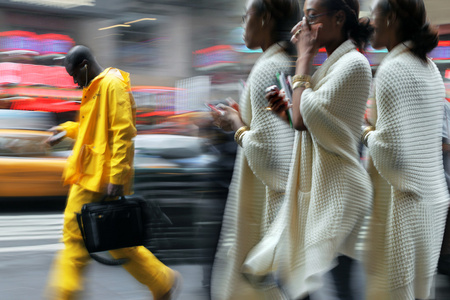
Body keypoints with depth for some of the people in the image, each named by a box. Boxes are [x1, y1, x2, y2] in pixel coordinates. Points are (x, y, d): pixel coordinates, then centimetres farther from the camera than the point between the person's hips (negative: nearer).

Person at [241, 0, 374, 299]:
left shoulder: (353, 63, -13)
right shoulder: (333, 64, 17)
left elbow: (304, 117, -20)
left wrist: (305, 57, -11)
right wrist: (286, 110, 3)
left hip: (334, 188, -10)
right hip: (314, 185, 10)